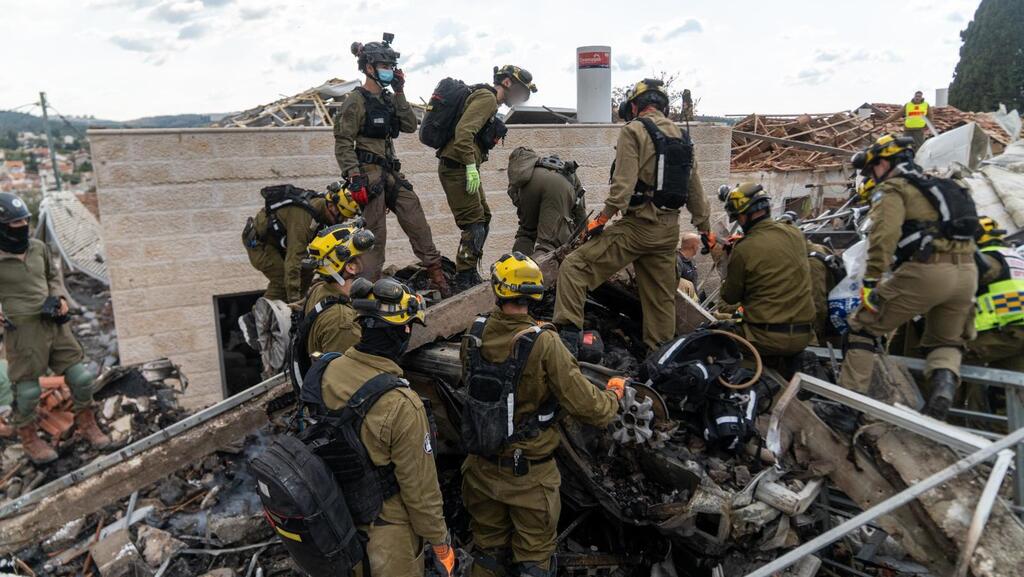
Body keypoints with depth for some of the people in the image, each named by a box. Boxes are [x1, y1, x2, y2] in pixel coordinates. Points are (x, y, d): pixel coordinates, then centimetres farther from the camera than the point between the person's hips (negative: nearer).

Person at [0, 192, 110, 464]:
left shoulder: (39, 247, 4)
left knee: (80, 376, 10)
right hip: (23, 330, -5)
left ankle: (86, 423, 31)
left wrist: (60, 297, 5)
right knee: (28, 389, 8)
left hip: (54, 323, 5)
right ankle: (28, 437, 31)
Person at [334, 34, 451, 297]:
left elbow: (410, 126, 8)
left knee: (417, 224, 5)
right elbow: (343, 143, -12)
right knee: (374, 235, -4)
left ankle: (437, 277, 13)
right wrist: (354, 178, -21)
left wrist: (399, 93, 3)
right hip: (369, 173, -7)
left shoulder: (388, 99, 15)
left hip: (391, 172, 7)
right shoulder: (356, 101, -7)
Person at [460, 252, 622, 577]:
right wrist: (613, 395, -1)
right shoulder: (543, 344, -24)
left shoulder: (475, 336, -11)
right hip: (529, 473, -4)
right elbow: (588, 408, -22)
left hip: (482, 468, 4)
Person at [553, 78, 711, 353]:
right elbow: (695, 190, 20)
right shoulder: (682, 136, 17)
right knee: (661, 297, 15)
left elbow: (623, 184, -17)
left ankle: (568, 337, -17)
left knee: (574, 268, -7)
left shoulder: (634, 131, -5)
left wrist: (601, 219, -11)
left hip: (638, 225, -7)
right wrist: (706, 230, 27)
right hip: (669, 230, 8)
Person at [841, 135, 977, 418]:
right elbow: (965, 231, 29)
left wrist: (871, 280, -18)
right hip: (967, 273, 7)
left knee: (864, 327, 6)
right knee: (946, 342, 25)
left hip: (925, 271, -7)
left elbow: (885, 233, -15)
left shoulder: (892, 189, 3)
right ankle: (945, 381, -5)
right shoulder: (940, 186, 29)